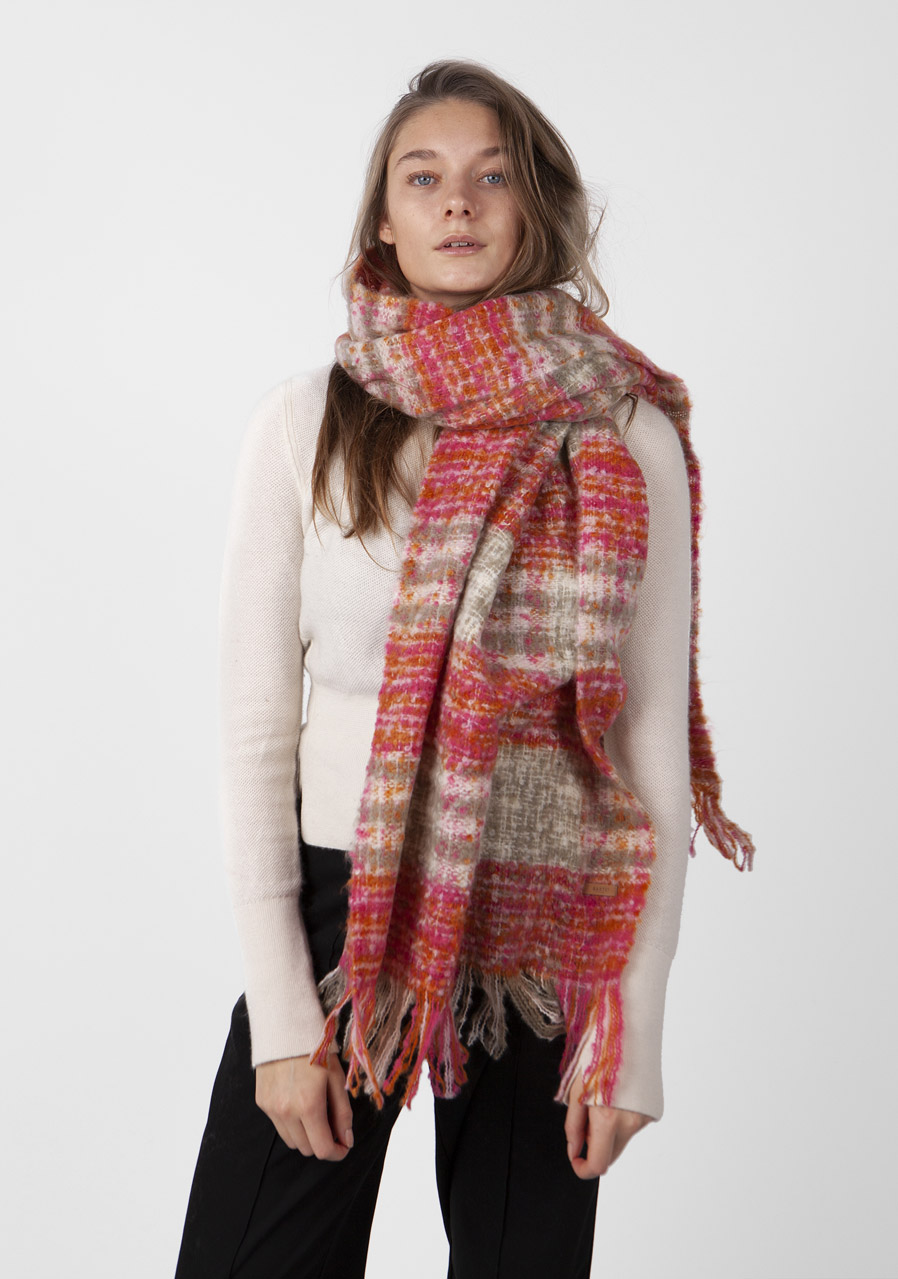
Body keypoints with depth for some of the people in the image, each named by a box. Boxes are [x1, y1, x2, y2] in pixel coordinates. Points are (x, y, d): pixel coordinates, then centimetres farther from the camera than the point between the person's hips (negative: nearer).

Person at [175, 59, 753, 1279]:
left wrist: (635, 1032, -3)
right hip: (335, 902, 0)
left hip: (542, 927, 1)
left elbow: (656, 745, -1)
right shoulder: (309, 424, -2)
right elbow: (255, 730, -3)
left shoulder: (628, 439, -1)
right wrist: (281, 1016, -7)